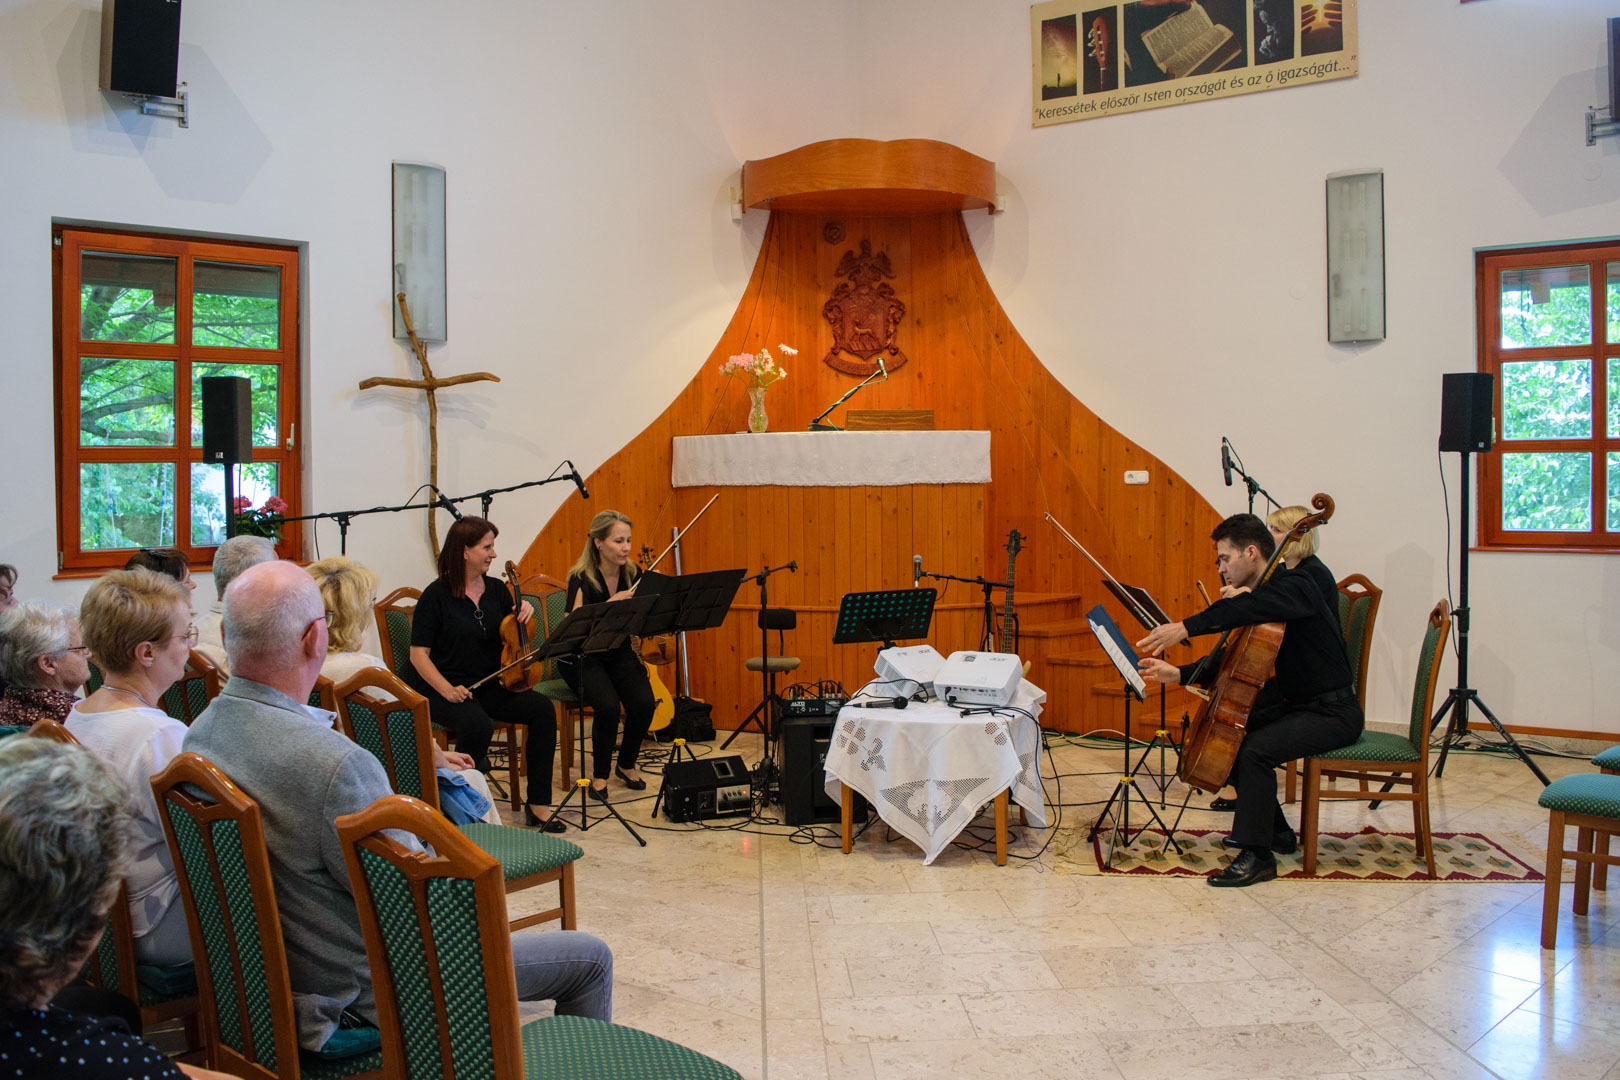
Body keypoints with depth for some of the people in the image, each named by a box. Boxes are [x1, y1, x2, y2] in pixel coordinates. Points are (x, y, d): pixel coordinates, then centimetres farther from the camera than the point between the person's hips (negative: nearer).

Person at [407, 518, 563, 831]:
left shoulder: (497, 590, 9)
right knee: (478, 724, -36)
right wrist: (446, 689, -24)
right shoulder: (436, 595, -7)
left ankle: (538, 804, -15)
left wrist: (524, 616, -5)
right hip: (445, 689, -5)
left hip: (490, 686, 5)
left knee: (542, 708, -20)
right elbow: (418, 654, -9)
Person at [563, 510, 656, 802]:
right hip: (584, 658, -4)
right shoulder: (582, 578, -16)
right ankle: (600, 774, -5)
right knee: (608, 706, -30)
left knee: (644, 703, -22)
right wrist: (610, 604, -36)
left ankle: (626, 764, 6)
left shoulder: (632, 574, -2)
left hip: (621, 655, 4)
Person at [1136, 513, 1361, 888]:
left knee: (1255, 749, -27)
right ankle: (1277, 833, 21)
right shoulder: (1261, 597, 10)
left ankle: (1257, 854, -15)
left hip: (1333, 712, -10)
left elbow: (1246, 609, -41)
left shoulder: (1295, 586, -18)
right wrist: (1179, 674, -1)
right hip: (1295, 704, 10)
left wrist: (1187, 627, -44)